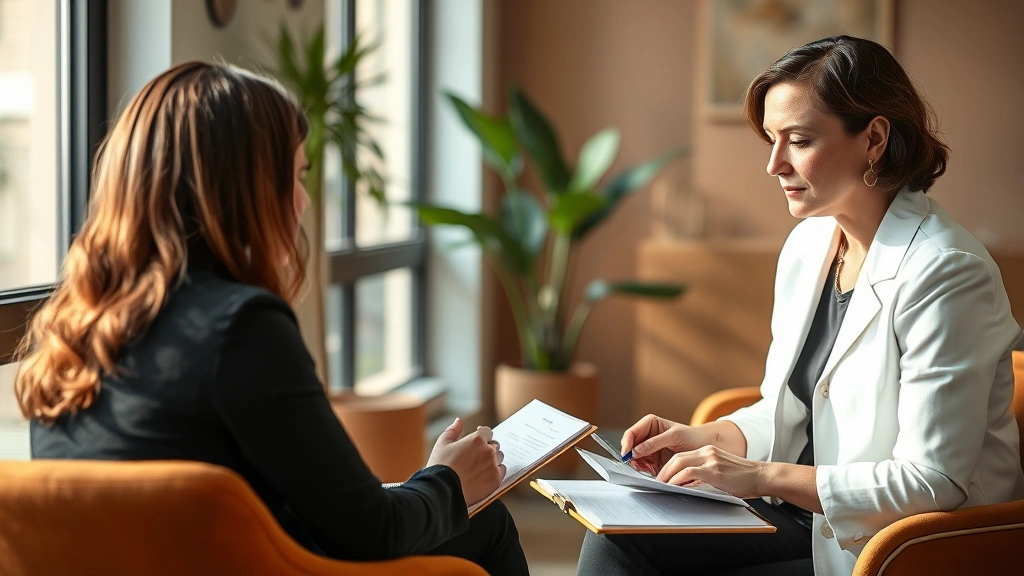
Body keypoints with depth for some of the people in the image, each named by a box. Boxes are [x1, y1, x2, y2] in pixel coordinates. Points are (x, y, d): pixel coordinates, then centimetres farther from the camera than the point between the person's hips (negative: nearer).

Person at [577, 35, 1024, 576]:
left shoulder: (945, 274, -20)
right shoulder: (808, 243, 6)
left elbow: (933, 483, -22)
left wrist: (762, 476, -23)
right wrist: (704, 438, -5)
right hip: (805, 515, 7)